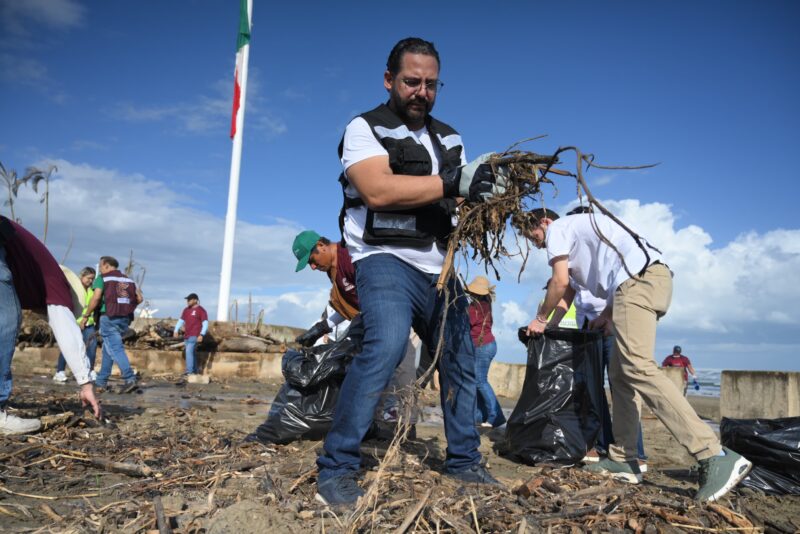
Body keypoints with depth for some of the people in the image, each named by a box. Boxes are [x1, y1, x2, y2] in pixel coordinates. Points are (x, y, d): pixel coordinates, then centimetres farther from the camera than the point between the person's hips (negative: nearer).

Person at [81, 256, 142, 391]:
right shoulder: (128, 280, 17)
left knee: (115, 348, -9)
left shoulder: (102, 278, 2)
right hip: (125, 319, 6)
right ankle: (101, 380, 21)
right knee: (108, 348, 18)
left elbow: (96, 298, -11)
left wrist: (86, 316, -4)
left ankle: (130, 378, -24)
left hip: (109, 318, -6)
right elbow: (139, 298, 8)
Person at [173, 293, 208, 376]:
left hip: (194, 336, -7)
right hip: (186, 336, 7)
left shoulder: (201, 310, -6)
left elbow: (205, 323, -11)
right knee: (191, 353, 11)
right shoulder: (186, 310, 15)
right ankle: (194, 371, 19)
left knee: (189, 351, -17)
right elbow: (181, 321, 15)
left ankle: (189, 371, -17)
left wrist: (201, 335, -21)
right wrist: (176, 331, 1)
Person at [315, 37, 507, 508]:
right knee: (387, 345, -29)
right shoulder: (365, 129, -2)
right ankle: (337, 469, -17)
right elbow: (377, 190, -20)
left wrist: (488, 184, -10)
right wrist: (453, 182, -24)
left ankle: (464, 460, 31)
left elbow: (463, 195, 13)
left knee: (461, 361, 12)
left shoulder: (448, 138, 18)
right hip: (387, 260, -7)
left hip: (440, 268, 7)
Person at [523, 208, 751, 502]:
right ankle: (624, 459, 9)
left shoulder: (557, 228, 8)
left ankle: (716, 457, -30)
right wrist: (606, 315, 26)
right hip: (653, 279, 10)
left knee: (637, 367, -22)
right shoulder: (578, 230, 35)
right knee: (619, 372, 10)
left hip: (638, 278, -10)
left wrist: (540, 319, 12)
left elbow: (561, 282, 1)